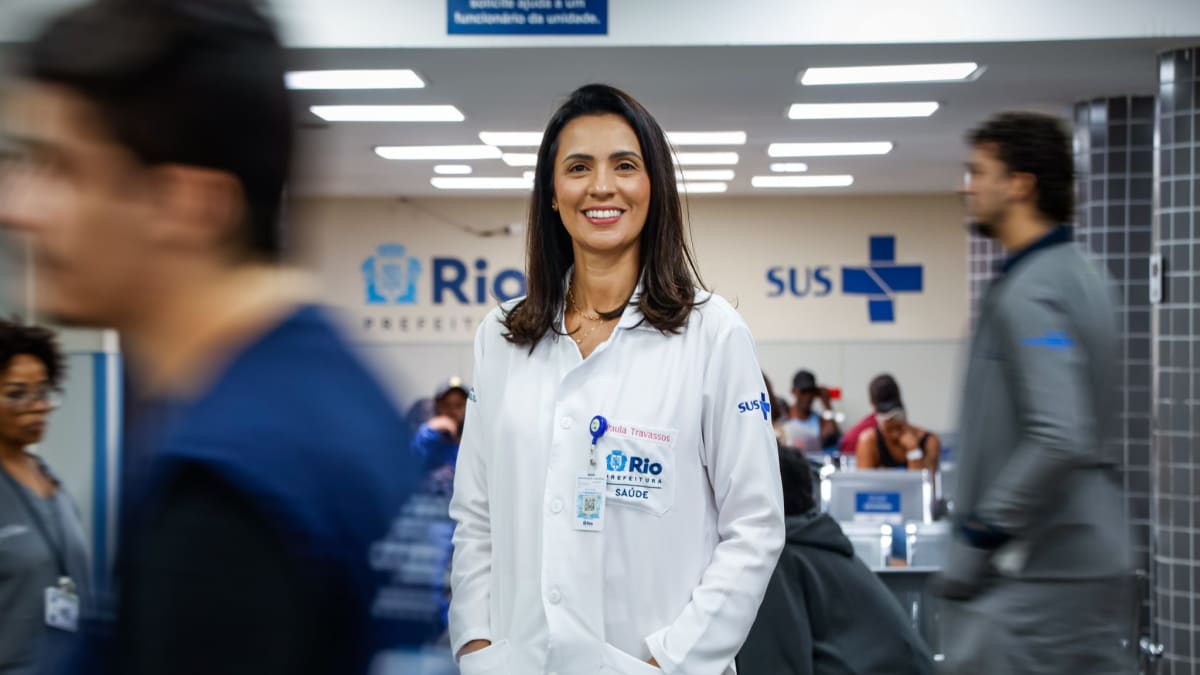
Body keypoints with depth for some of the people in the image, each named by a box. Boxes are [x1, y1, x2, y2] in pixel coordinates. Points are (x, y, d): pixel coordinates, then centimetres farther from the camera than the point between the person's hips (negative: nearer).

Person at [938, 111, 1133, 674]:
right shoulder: (1078, 274, 14)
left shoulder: (1027, 295, -17)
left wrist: (978, 538, -19)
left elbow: (1061, 438, -27)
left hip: (1036, 571, -10)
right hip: (1092, 560, 10)